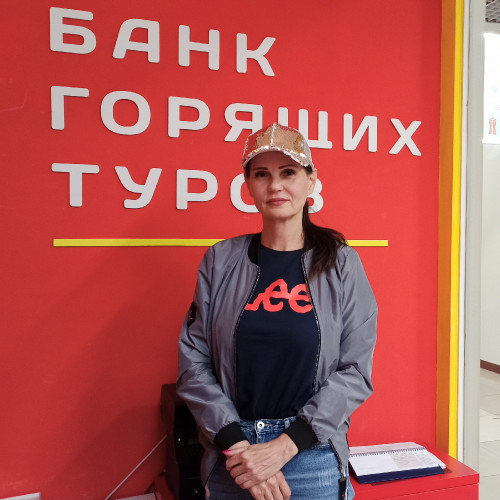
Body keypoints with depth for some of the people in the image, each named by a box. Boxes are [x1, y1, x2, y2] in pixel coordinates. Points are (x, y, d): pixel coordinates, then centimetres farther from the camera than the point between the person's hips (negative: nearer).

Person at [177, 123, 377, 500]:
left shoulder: (341, 264, -5)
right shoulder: (220, 262, -2)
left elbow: (356, 371, -8)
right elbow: (193, 362, -3)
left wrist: (283, 447, -14)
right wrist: (236, 445, -13)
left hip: (314, 461, -1)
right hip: (231, 458, 1)